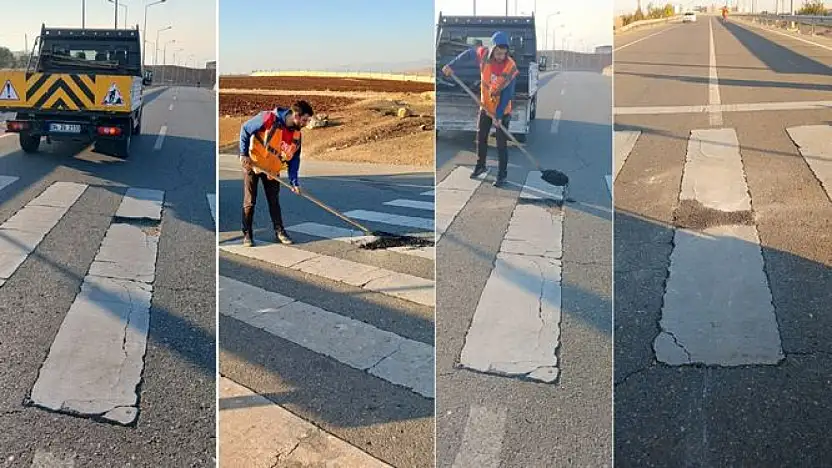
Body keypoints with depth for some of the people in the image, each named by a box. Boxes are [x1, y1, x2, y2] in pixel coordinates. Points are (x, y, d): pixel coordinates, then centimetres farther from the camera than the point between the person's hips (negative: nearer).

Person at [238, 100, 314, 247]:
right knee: (250, 201, 2)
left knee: (274, 201, 10)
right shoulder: (269, 119, -25)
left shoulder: (296, 134, -7)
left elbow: (294, 158, -1)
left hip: (273, 169, 5)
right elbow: (245, 129, -16)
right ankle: (247, 233, 12)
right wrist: (244, 154, -19)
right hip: (252, 164, -5)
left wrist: (294, 182, -7)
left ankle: (279, 232, 19)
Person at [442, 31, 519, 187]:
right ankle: (480, 166, 38)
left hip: (502, 110, -5)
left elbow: (508, 94, -22)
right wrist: (451, 65, 3)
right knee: (481, 138, 18)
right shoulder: (483, 54, -17)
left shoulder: (510, 67, -26)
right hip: (485, 107, 5)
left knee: (501, 144, -2)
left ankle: (502, 175, 9)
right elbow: (468, 53, 5)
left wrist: (498, 115, -22)